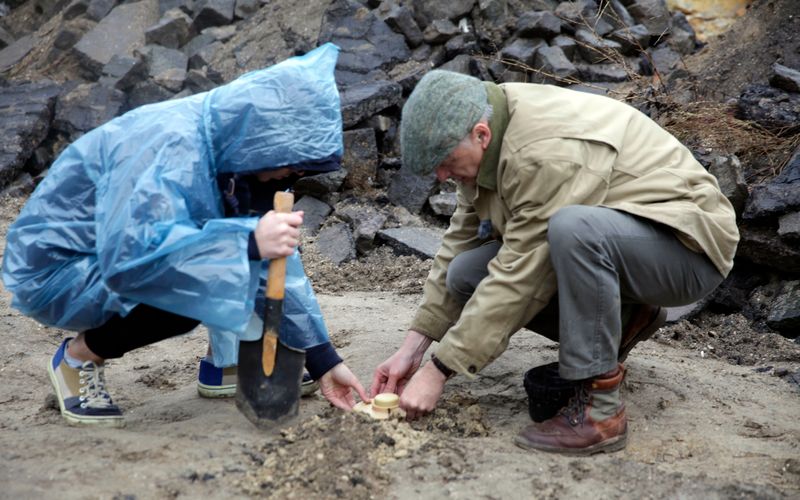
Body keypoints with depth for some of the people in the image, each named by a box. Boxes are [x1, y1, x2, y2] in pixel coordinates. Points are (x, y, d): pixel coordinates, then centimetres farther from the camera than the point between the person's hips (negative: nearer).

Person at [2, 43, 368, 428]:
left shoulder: (231, 150, -5)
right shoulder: (171, 149, -30)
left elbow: (274, 261, -3)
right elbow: (128, 255, -42)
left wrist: (323, 360, -4)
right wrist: (250, 243, -42)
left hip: (113, 252, 8)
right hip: (52, 270, -7)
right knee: (200, 284, -29)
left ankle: (227, 361, 5)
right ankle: (80, 356, -7)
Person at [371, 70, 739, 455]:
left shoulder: (547, 153, -31)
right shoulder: (486, 135, -4)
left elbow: (517, 279, -31)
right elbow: (458, 243, 2)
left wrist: (438, 371, -25)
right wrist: (413, 348, -3)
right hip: (598, 246, 9)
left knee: (572, 227, -40)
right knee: (466, 274, -7)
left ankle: (600, 408, -25)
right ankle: (621, 319, 8)